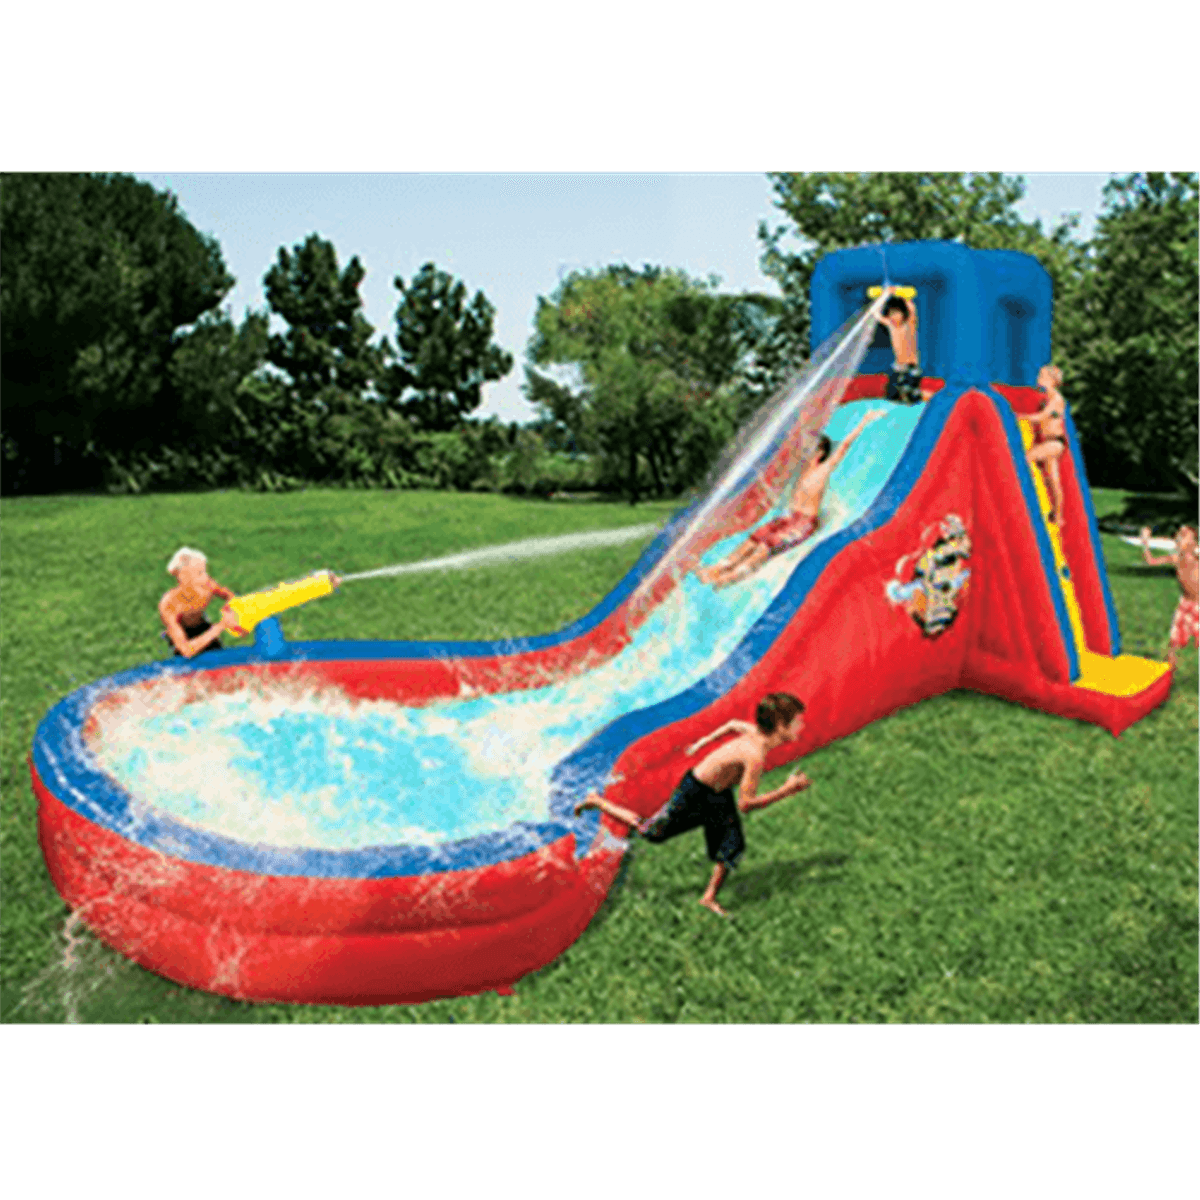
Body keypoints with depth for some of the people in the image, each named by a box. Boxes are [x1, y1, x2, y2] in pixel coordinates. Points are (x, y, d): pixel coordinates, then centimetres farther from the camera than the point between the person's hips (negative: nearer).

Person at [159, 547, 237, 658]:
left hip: (201, 624, 4)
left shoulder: (208, 586, -29)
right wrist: (220, 627, -45)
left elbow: (229, 595, -3)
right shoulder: (167, 605, -38)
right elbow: (186, 650, -42)